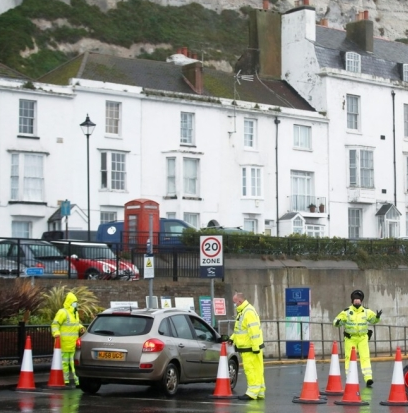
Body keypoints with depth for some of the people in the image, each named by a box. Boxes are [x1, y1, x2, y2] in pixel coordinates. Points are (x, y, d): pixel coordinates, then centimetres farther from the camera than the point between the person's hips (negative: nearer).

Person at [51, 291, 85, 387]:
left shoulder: (75, 313, 17)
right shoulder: (63, 312, -12)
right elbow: (55, 324, -14)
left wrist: (80, 327, 8)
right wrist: (56, 333, -30)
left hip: (73, 343, 8)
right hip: (64, 343, -8)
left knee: (74, 362, 10)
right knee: (64, 362, -1)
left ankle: (77, 380, 13)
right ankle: (65, 381, 4)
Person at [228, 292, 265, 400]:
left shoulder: (249, 312, -17)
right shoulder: (242, 312, 17)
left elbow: (254, 331, -23)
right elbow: (240, 329, 27)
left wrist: (256, 347, -24)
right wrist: (232, 338, 15)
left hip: (251, 348, -10)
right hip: (246, 348, 10)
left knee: (251, 369, -9)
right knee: (256, 370, 12)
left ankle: (252, 392, -8)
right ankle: (260, 392, 16)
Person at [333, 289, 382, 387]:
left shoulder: (366, 311, 2)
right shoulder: (346, 312, -5)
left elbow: (373, 320, 15)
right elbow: (336, 321, -4)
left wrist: (377, 317, -7)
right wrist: (337, 322, -27)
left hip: (363, 338, 1)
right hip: (350, 338, -1)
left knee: (365, 357, -8)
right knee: (349, 358, 3)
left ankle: (368, 378, -12)